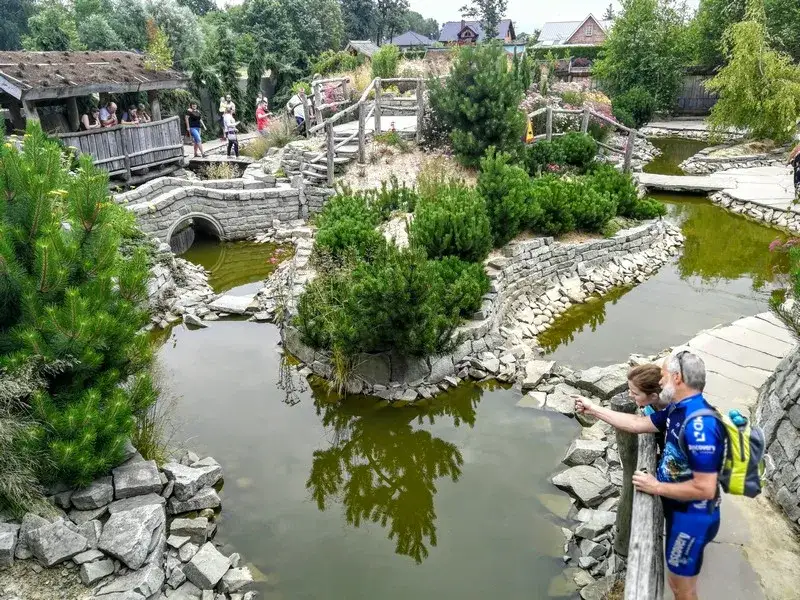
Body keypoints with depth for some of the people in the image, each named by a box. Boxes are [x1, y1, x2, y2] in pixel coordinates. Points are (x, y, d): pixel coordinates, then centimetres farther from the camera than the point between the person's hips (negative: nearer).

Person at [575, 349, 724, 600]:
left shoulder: (699, 425, -31)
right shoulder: (678, 409, 0)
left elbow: (705, 488, -31)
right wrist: (594, 409, 12)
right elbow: (638, 423, 11)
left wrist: (656, 487, -20)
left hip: (693, 518, -9)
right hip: (678, 510, 9)